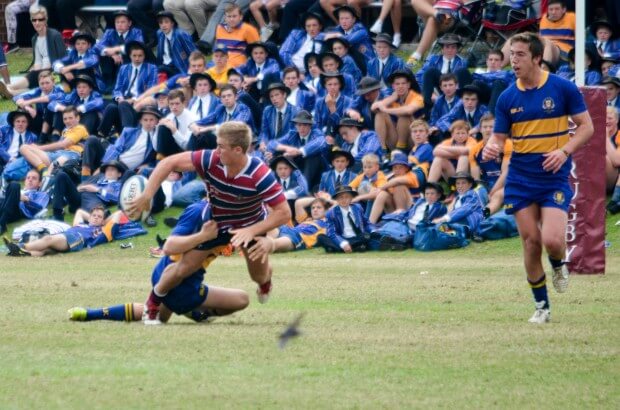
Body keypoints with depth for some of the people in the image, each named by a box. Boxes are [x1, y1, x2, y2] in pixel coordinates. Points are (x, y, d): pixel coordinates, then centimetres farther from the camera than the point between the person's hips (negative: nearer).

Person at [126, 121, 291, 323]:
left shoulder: (260, 175, -38)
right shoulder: (210, 160, -33)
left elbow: (283, 212, -32)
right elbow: (169, 162, -25)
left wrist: (251, 231, -42)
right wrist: (147, 196, -32)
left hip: (251, 224, -1)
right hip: (214, 222, 1)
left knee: (259, 276, 11)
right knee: (183, 269, -4)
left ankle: (266, 282, 52)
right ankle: (152, 304, 24)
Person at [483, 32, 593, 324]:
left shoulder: (563, 88, -5)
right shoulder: (507, 98, 3)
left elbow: (586, 126, -1)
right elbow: (499, 136, 6)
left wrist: (564, 151, -17)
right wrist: (491, 149, -19)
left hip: (555, 178, -3)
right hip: (520, 179, 3)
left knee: (552, 240, -17)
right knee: (531, 242, 0)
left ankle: (558, 265, 20)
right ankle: (541, 307, 14)